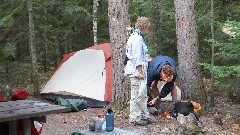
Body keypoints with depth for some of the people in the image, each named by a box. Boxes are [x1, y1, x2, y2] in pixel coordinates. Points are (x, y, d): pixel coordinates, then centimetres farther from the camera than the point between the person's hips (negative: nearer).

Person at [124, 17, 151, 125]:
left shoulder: (137, 37, 17)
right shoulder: (137, 39, -16)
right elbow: (137, 58, -20)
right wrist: (141, 72, -19)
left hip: (137, 70, 11)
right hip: (136, 70, -11)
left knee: (143, 94, 16)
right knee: (137, 94, -5)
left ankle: (144, 116, 24)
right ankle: (135, 118, 2)